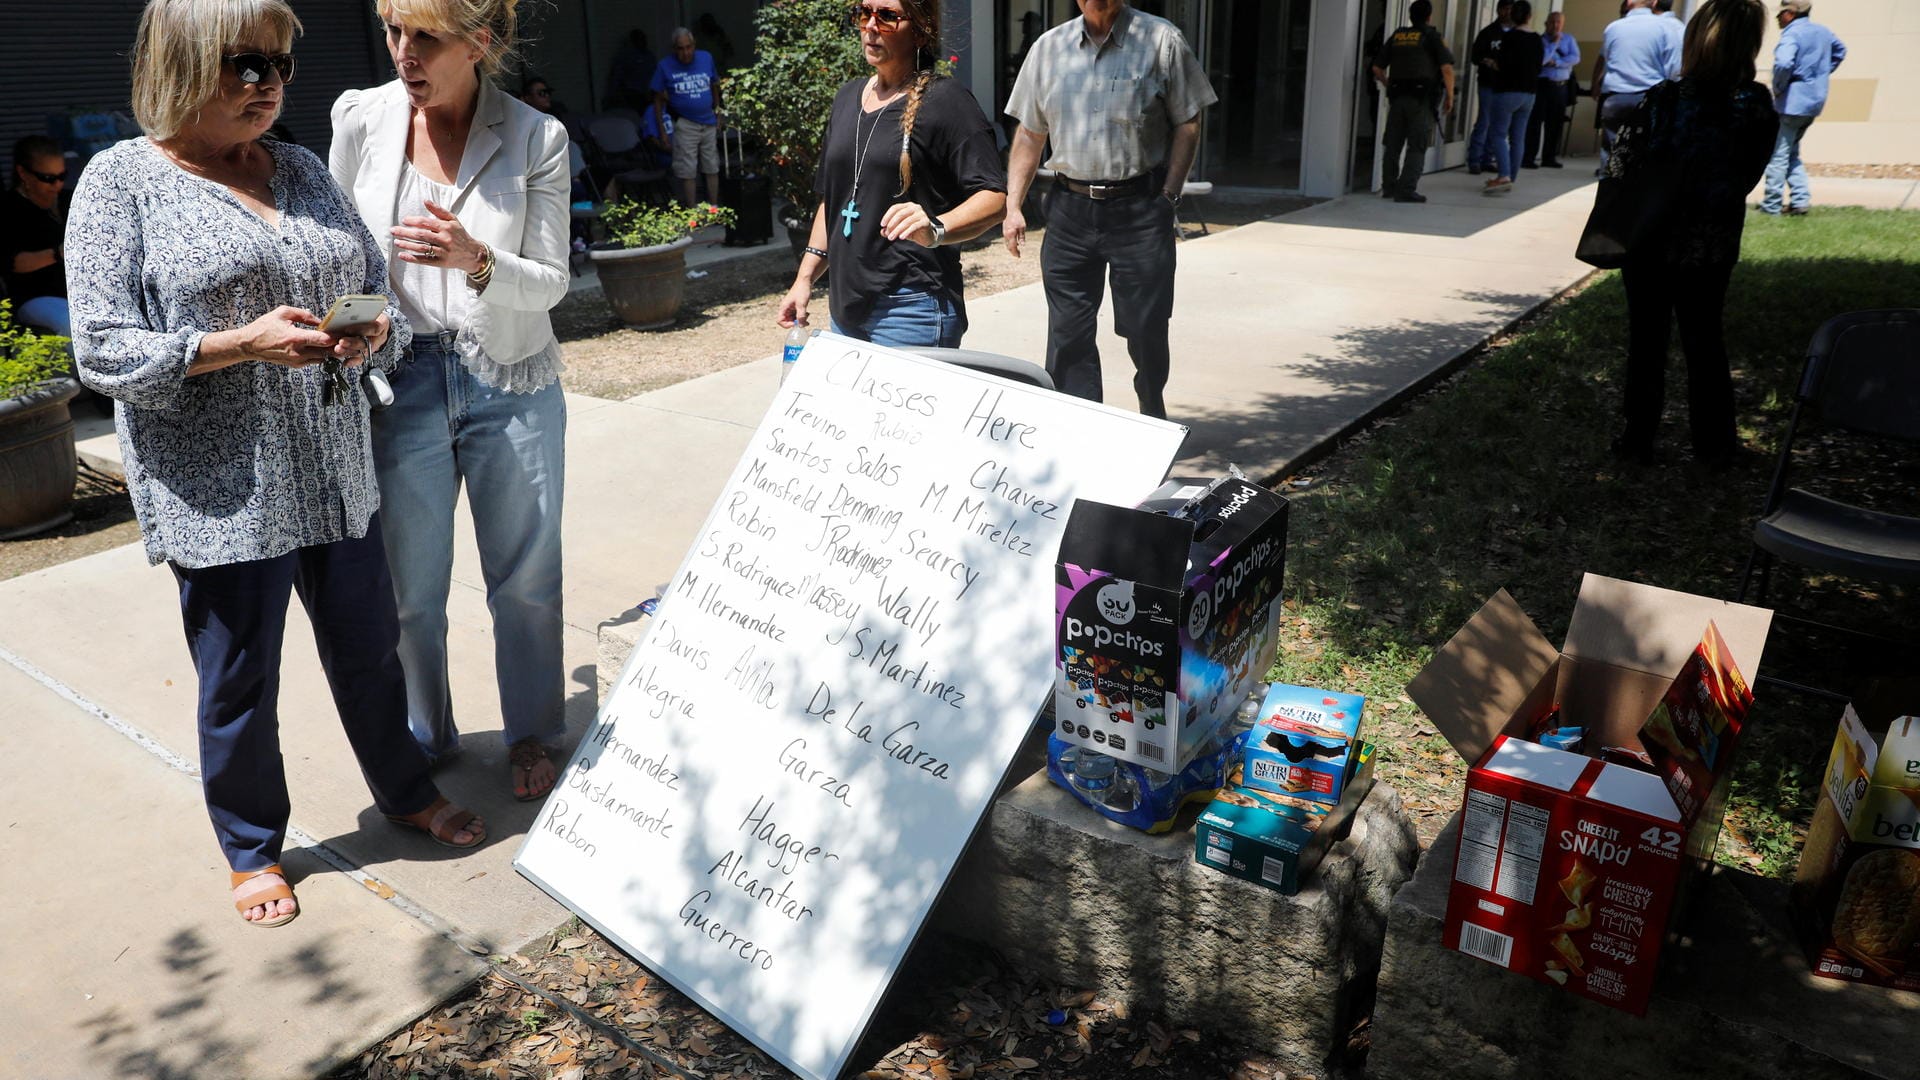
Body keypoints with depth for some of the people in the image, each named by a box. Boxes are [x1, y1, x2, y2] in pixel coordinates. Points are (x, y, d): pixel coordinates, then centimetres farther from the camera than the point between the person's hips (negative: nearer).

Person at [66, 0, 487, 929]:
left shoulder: (304, 172, 10)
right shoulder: (123, 180, -6)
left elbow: (378, 288, 14)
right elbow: (102, 352, -10)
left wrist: (373, 332, -9)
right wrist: (241, 344, -23)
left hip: (336, 476, 5)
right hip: (220, 492, -4)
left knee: (369, 649, 16)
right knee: (239, 684, 9)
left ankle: (406, 793, 39)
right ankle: (250, 848, 32)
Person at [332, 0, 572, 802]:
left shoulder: (537, 138, -7)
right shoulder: (361, 119, -2)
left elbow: (550, 283, -6)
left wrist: (477, 260, -24)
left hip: (513, 387, -1)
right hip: (401, 382, 1)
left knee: (525, 579, 10)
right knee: (409, 587, 11)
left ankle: (530, 736, 31)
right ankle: (426, 741, 34)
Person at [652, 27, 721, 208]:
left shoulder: (706, 58, 3)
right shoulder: (665, 66, -5)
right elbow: (658, 100, -1)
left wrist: (718, 116, 13)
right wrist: (662, 130, -5)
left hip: (709, 123, 3)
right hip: (684, 124, -3)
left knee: (712, 169, 9)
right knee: (686, 172, -2)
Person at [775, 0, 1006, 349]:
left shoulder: (944, 100, -8)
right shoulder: (849, 97, 14)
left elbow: (995, 196, -16)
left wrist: (936, 229, -33)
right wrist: (805, 278, 15)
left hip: (912, 311, -7)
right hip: (846, 307, 7)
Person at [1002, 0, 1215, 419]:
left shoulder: (1162, 41, 1)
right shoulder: (1049, 47, 11)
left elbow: (1187, 124, 2)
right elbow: (1029, 134, 14)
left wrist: (1168, 196, -7)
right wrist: (1012, 205, 5)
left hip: (1139, 210, -3)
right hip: (1069, 208, 3)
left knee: (1146, 327, 3)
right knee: (1067, 330, 2)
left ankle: (1153, 417, 28)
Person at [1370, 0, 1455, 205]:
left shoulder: (1396, 36, 13)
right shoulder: (1432, 36, 0)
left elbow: (1377, 68, 14)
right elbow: (1446, 68, -9)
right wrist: (1450, 96, -1)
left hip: (1397, 97, 4)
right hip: (1422, 98, -4)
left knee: (1393, 145, 13)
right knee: (1417, 147, -2)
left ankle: (1388, 187, 19)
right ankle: (1406, 190, -9)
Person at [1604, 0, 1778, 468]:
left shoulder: (1664, 100, -17)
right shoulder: (1759, 108, -8)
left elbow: (1620, 168, -14)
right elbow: (1747, 178, 1)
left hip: (1654, 241, -2)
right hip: (1714, 246, 2)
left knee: (1647, 341, 11)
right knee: (1705, 341, 15)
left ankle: (1639, 438, 17)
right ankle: (1714, 446, 23)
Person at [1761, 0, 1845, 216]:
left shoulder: (1792, 34, -15)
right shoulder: (1822, 32, 13)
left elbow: (1783, 63, -32)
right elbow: (1839, 51, 31)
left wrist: (1778, 88, -17)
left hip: (1792, 103, -9)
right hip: (1815, 101, 9)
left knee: (1777, 155, -3)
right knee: (1792, 153, 18)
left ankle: (1771, 205, -1)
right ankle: (1800, 200, 10)